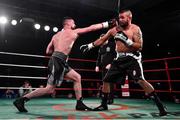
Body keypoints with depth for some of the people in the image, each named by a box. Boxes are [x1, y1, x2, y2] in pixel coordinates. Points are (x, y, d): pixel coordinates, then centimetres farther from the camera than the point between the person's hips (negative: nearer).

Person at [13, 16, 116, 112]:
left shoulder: (56, 35, 21)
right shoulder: (73, 32, 2)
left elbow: (48, 51, 17)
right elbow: (91, 28, 6)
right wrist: (107, 24, 12)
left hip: (60, 62, 10)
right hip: (57, 62, -10)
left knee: (77, 77, 12)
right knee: (50, 89, -6)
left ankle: (79, 104, 14)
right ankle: (21, 100, 2)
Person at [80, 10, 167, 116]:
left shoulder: (135, 29, -6)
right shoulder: (114, 29, 8)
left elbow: (140, 46, -13)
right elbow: (102, 40, 15)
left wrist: (126, 40, -23)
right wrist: (90, 46, 11)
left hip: (132, 58, -5)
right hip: (120, 58, 6)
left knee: (140, 80, -23)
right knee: (106, 80, 6)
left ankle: (160, 105, -10)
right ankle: (104, 105, 22)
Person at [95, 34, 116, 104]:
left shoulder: (112, 45, -1)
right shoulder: (101, 47, 18)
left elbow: (116, 56, -8)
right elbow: (99, 58, 21)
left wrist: (111, 64, -16)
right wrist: (97, 65, 10)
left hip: (110, 67, -6)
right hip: (103, 67, 6)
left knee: (110, 83, -7)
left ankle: (110, 98, 0)